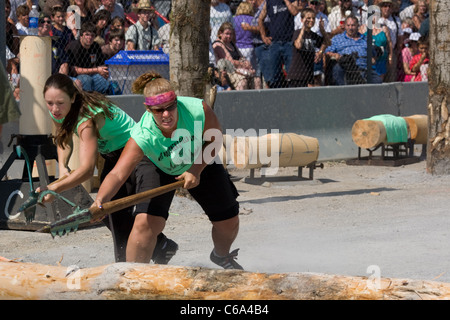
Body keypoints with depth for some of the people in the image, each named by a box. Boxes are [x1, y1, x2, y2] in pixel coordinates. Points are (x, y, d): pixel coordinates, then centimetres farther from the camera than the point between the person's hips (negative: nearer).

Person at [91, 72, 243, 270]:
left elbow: (215, 139, -15)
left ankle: (222, 255, 46)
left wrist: (196, 170, -24)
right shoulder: (142, 136, -41)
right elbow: (117, 174, -49)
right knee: (145, 222, -24)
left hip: (201, 166, 3)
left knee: (229, 222, 10)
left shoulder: (198, 110, -36)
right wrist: (100, 201, -68)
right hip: (161, 170, -2)